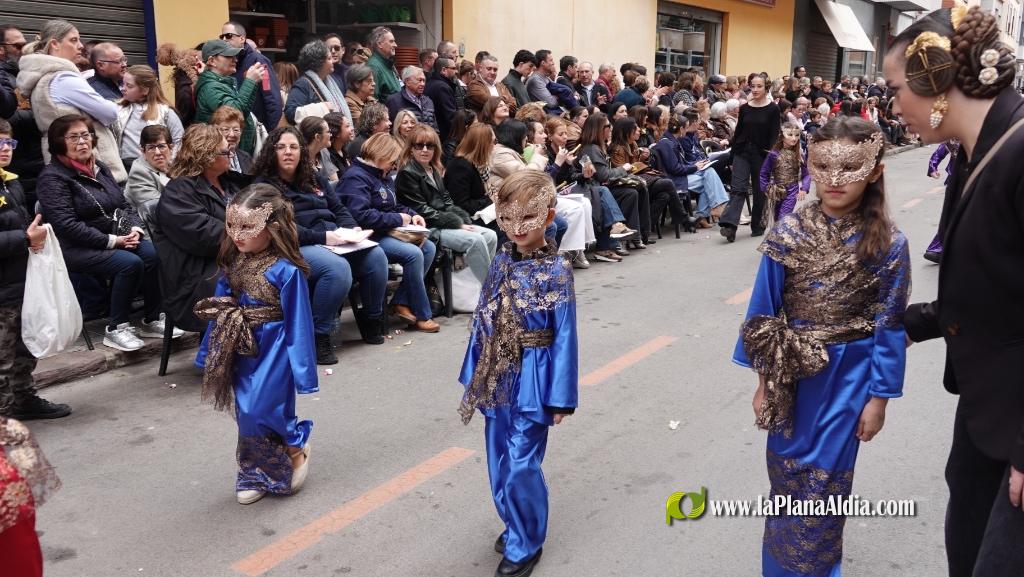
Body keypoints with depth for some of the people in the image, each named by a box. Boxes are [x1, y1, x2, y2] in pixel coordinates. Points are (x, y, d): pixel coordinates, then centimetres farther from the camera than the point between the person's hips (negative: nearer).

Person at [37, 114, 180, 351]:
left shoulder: (99, 167, 15)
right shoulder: (52, 177, -7)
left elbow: (124, 204, 16)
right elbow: (66, 225, -18)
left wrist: (135, 228, -6)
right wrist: (111, 241, -21)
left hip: (118, 239, 6)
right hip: (77, 248, -6)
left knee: (154, 254, -21)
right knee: (130, 263, -30)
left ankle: (153, 320, -11)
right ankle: (116, 329, -16)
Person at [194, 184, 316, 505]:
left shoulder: (286, 271, -19)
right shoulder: (233, 264, 0)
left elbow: (297, 323, -15)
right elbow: (221, 307, 10)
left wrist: (301, 369, -13)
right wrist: (210, 355, 13)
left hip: (272, 350, -6)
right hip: (240, 350, 6)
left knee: (259, 412, -11)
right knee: (247, 416, 13)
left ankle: (296, 446, 18)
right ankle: (256, 475, 30)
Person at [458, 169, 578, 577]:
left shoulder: (556, 271, -12)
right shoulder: (501, 262, 3)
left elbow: (564, 337, -11)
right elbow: (483, 321, 8)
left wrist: (560, 397, -11)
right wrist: (474, 375, 10)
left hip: (532, 382, -5)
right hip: (498, 379, 6)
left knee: (521, 467, -2)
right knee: (500, 463, 16)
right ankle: (514, 526, 37)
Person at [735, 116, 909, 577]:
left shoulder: (888, 244, -11)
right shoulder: (789, 233, -8)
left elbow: (889, 327, -5)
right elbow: (764, 311, -2)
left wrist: (879, 396, -3)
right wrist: (764, 380, 0)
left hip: (848, 378, -2)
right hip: (791, 373, 2)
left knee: (824, 485, 8)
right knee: (786, 478, 16)